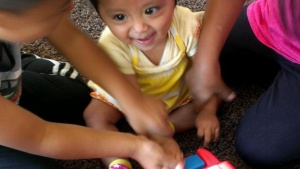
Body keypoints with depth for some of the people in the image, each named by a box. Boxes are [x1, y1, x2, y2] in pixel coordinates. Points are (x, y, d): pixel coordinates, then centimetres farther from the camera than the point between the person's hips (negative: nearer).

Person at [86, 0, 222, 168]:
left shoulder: (187, 25, -34)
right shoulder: (112, 45, -37)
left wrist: (208, 111, -30)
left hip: (178, 89, 2)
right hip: (123, 91, -1)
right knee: (95, 115, -16)